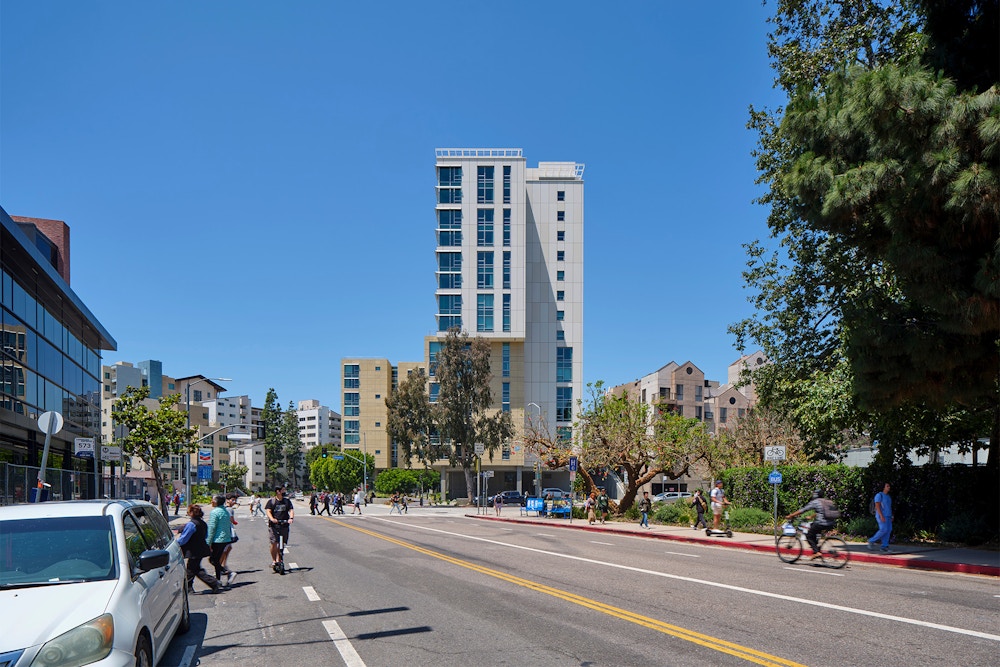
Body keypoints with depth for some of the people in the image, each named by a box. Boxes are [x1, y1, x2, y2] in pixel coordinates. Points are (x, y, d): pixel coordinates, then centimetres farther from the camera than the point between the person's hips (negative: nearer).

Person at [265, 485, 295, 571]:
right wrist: (272, 519, -27)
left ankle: (278, 560, 12)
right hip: (273, 525, -3)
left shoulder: (287, 501, 12)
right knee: (274, 543, -8)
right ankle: (273, 561, 7)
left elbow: (291, 510, 3)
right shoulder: (271, 501, 4)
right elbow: (268, 511, -7)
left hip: (284, 525, 3)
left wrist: (291, 518, -18)